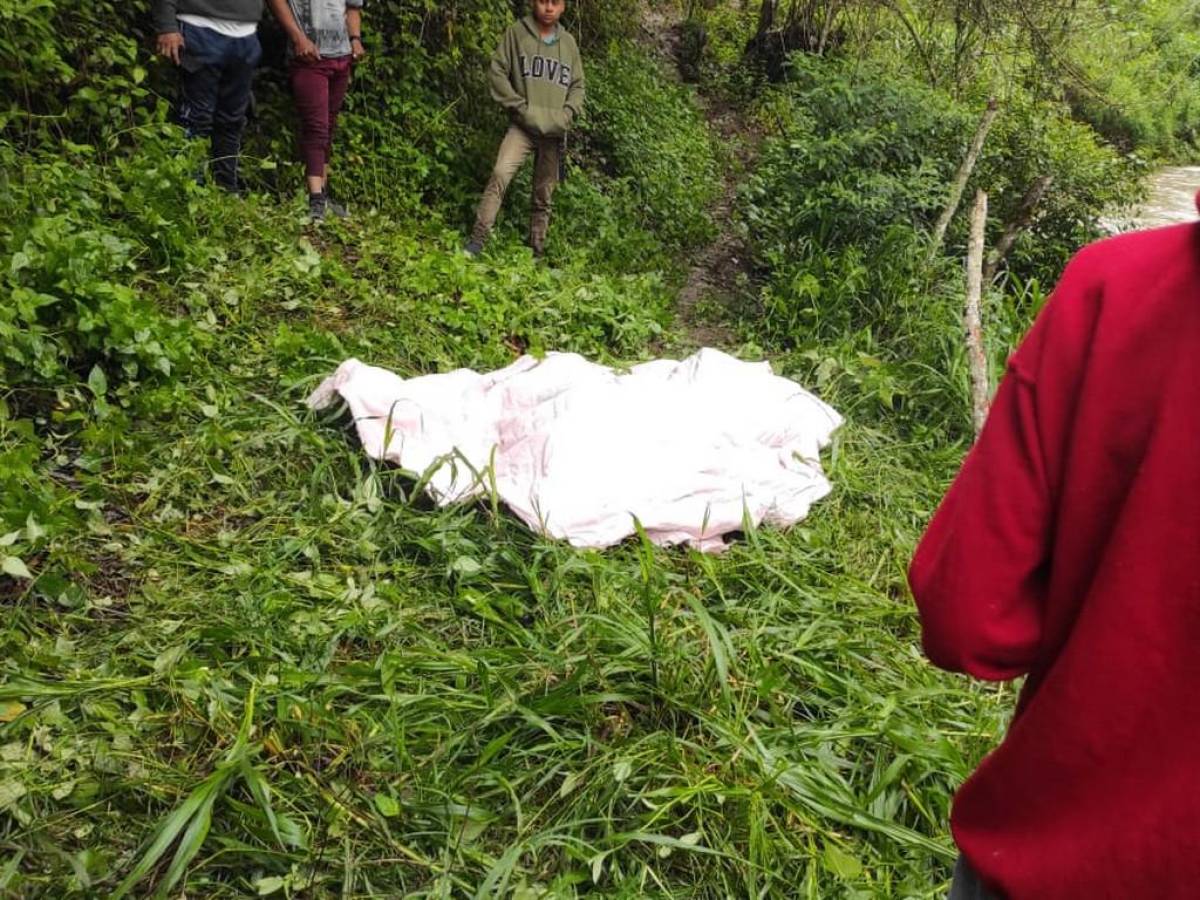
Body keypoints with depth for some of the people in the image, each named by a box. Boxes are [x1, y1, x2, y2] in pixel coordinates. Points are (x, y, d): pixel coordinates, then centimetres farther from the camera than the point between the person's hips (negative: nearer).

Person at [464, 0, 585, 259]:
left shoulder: (569, 43, 12)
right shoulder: (517, 32, 2)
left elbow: (577, 85, 17)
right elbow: (496, 71, 0)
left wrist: (568, 113, -1)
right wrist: (519, 106, -9)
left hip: (555, 131, 4)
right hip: (523, 125, -3)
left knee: (544, 195, 7)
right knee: (500, 174, -25)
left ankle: (537, 250, 16)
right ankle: (477, 240, -24)